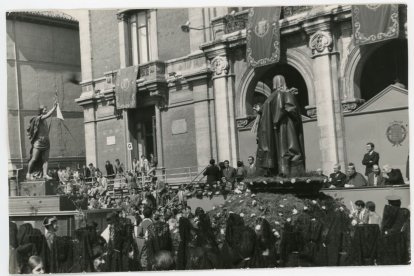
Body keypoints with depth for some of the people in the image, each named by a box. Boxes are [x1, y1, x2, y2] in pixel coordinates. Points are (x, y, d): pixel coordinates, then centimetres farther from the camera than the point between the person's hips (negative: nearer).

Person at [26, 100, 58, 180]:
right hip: (38, 142, -7)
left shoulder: (45, 121, 16)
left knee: (45, 159, -1)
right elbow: (48, 115, -25)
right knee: (34, 159, -5)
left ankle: (45, 174, -3)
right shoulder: (38, 118, -8)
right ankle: (28, 174, 7)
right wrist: (54, 107, -24)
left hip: (46, 142, 7)